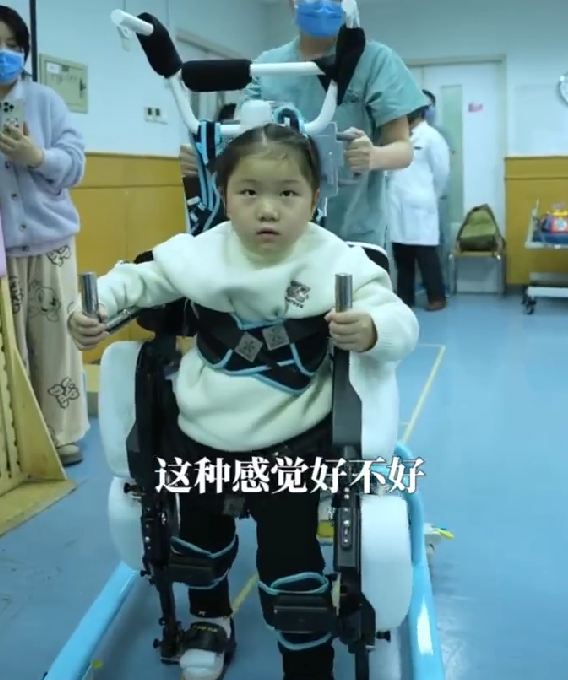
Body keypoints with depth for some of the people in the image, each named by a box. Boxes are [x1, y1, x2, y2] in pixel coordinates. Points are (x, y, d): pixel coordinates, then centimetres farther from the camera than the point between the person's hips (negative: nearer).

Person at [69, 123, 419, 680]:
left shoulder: (339, 263, -19)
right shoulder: (198, 254, -10)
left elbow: (402, 321, -24)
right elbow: (140, 277, 6)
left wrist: (371, 331, -47)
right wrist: (95, 305, -11)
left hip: (290, 442, -4)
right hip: (203, 434, 4)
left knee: (289, 558, -2)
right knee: (200, 534, 24)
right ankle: (210, 620, 57)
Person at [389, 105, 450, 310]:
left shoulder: (431, 137, -2)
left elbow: (442, 172, -1)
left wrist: (429, 197, 6)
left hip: (419, 209, -5)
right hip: (398, 207, 5)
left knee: (426, 255, -2)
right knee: (401, 256, 9)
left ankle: (437, 297, 6)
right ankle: (404, 297, 18)